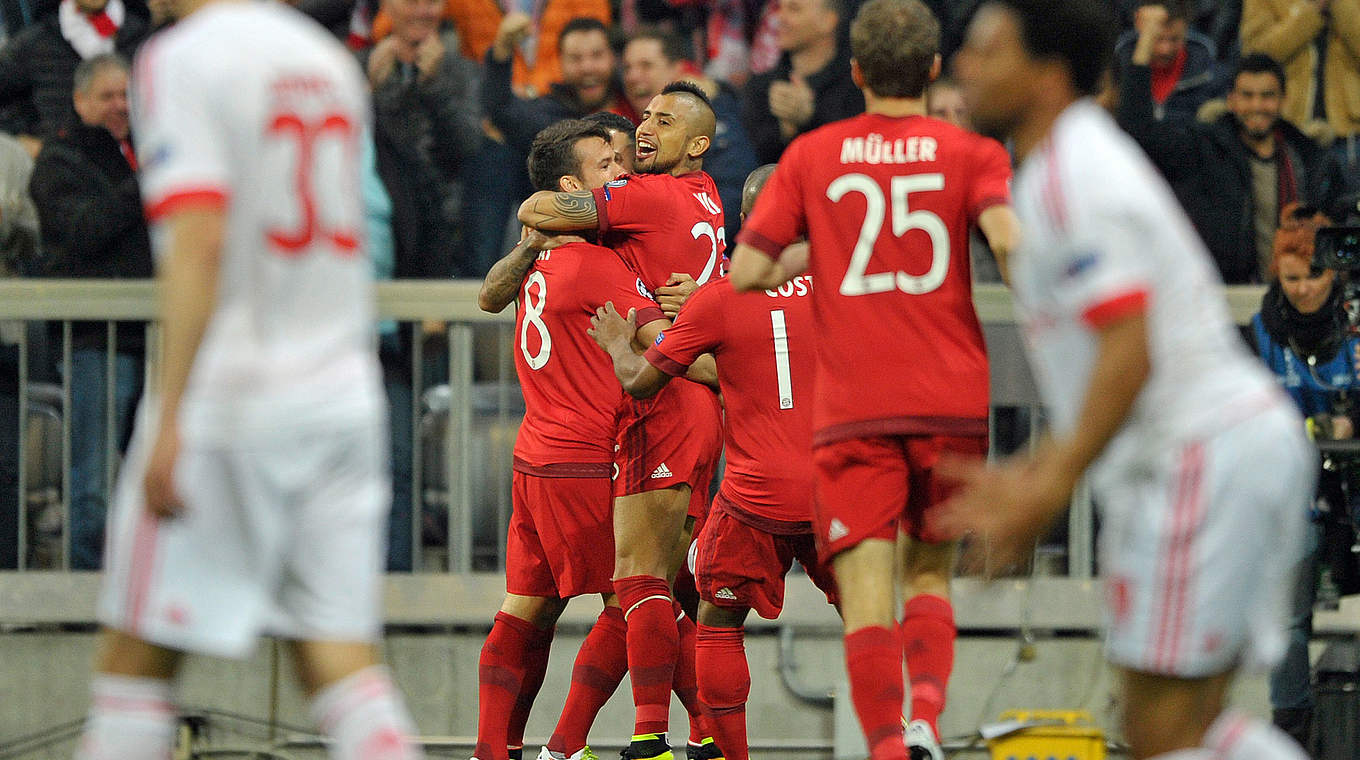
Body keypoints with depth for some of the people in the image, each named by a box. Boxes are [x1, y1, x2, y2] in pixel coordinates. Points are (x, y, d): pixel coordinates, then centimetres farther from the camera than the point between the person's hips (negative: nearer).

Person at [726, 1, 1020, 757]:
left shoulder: (811, 156, 7)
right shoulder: (971, 151, 3)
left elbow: (745, 272, 5)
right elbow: (1009, 239, -15)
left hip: (854, 409, -1)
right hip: (952, 402, 1)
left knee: (868, 596, -4)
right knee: (931, 574, 15)